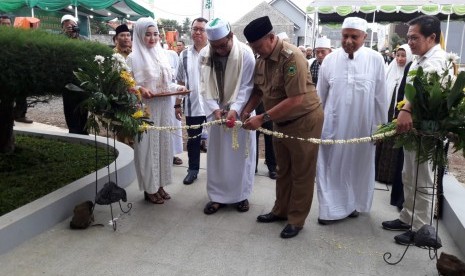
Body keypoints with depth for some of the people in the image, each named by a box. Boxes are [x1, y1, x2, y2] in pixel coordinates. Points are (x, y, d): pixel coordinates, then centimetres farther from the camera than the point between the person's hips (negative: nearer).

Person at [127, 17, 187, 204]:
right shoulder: (133, 57, -5)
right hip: (145, 109, -6)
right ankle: (149, 188, 12)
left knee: (163, 144, 10)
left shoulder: (162, 55, 11)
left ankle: (160, 185, 23)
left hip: (163, 109, 6)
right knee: (148, 146, 0)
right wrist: (140, 89, -24)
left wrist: (178, 88, -2)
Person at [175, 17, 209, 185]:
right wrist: (178, 104, 6)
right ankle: (193, 169, 29)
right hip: (192, 106, 3)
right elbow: (180, 82, 9)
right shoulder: (184, 55, 6)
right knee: (193, 140, 14)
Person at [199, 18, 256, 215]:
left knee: (240, 153, 6)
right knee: (216, 154, 7)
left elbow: (246, 87, -15)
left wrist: (235, 109, -27)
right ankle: (217, 196, 19)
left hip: (240, 111, -2)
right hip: (216, 110, 3)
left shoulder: (245, 53, -16)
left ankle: (241, 195, 21)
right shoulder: (204, 54, -7)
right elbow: (205, 85, -4)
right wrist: (214, 108, -17)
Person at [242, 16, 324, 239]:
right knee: (283, 170, 18)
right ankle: (281, 210, 33)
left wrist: (262, 118, -30)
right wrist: (246, 111, -8)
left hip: (304, 120, -7)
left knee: (301, 172, 5)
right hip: (281, 121, 8)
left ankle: (296, 219, 17)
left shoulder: (291, 57, -25)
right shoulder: (261, 59, -2)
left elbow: (295, 100, -31)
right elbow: (258, 90, 9)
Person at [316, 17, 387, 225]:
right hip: (333, 124, 0)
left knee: (359, 166, 14)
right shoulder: (330, 59, -4)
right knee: (331, 166, 5)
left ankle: (353, 204, 33)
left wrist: (381, 125, 2)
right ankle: (331, 209, 17)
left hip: (362, 125, 0)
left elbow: (380, 96, -1)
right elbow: (319, 96, 5)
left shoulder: (376, 59, -7)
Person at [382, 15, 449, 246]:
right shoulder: (420, 59, 13)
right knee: (409, 178, 18)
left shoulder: (436, 59, -19)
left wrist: (407, 110, -55)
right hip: (412, 126, 10)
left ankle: (421, 229, 15)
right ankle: (407, 218, 32)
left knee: (422, 182, 2)